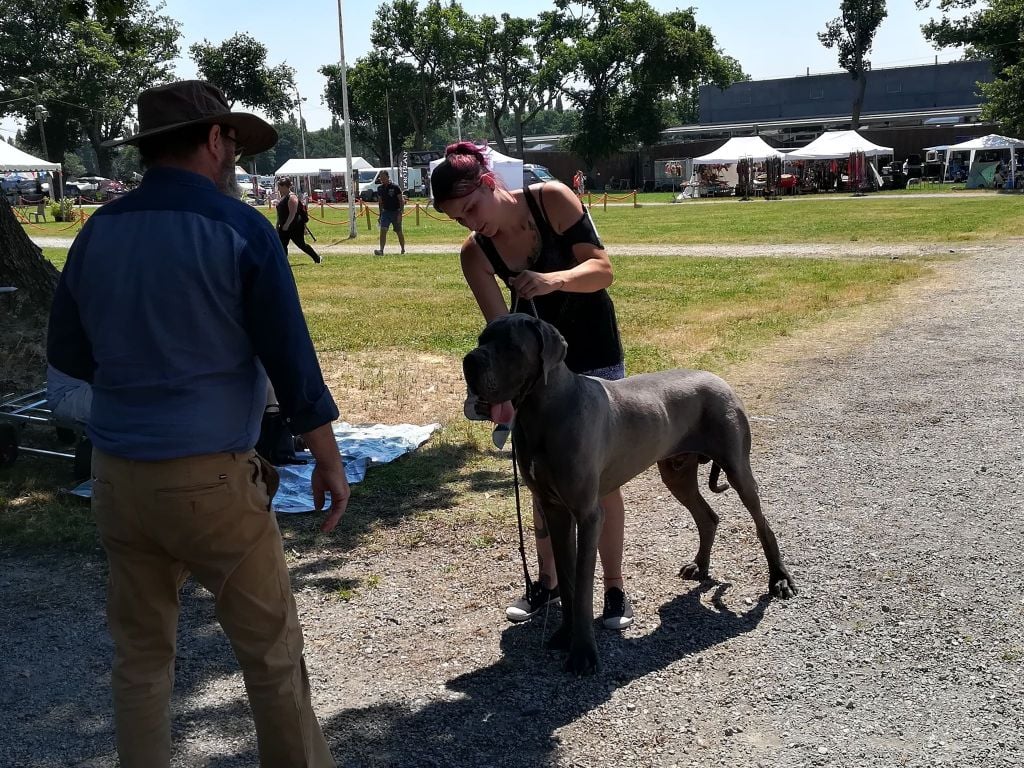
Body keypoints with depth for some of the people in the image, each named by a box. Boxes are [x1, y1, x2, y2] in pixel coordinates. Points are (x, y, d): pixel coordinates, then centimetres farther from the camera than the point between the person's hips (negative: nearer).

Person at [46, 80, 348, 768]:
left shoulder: (97, 233, 4)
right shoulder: (240, 228, -10)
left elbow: (67, 354, 12)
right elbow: (291, 358, -10)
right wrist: (329, 459, -1)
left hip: (116, 476, 6)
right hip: (209, 476, -5)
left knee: (140, 653, 17)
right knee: (272, 649, 9)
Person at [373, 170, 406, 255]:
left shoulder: (395, 187, -10)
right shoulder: (380, 188, 5)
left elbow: (401, 201, -9)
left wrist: (400, 214, -16)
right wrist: (380, 214, 14)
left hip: (395, 212, -3)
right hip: (385, 212, 4)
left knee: (399, 232, 8)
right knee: (383, 231, -13)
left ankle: (403, 250, 24)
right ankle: (381, 250, -18)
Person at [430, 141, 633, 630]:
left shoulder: (553, 200, -20)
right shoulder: (475, 253, -13)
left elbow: (602, 269, -21)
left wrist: (554, 279, -41)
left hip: (594, 355, -3)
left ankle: (615, 589, 13)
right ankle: (548, 581, 27)